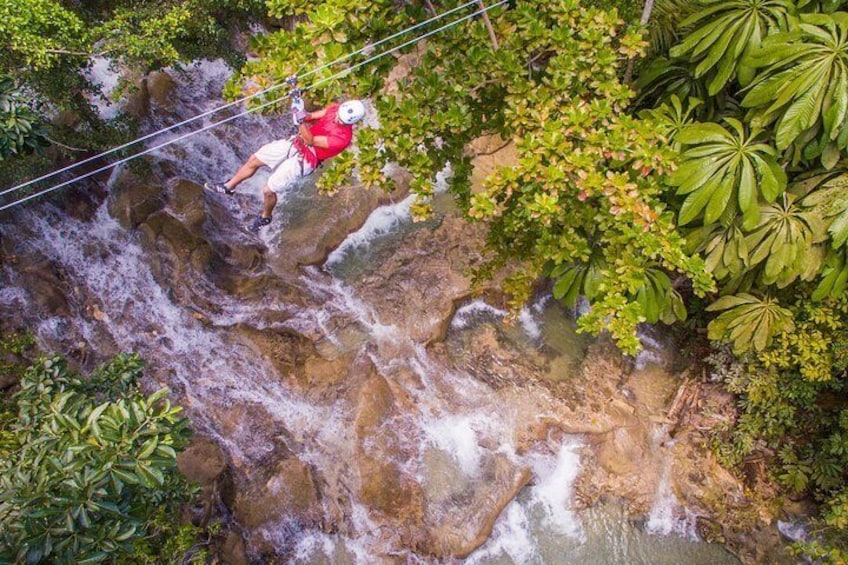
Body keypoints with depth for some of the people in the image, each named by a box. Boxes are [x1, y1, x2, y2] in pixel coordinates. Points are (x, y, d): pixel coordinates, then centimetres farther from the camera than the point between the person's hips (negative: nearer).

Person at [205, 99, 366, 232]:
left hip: (304, 159, -7)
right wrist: (304, 115, -22)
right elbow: (312, 116, -1)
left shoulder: (342, 137, -30)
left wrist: (302, 120, -38)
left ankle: (265, 217, 30)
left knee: (268, 190, -4)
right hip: (296, 142, 7)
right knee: (254, 159, 12)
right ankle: (229, 186, 36)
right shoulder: (335, 108, -11)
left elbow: (311, 141, -27)